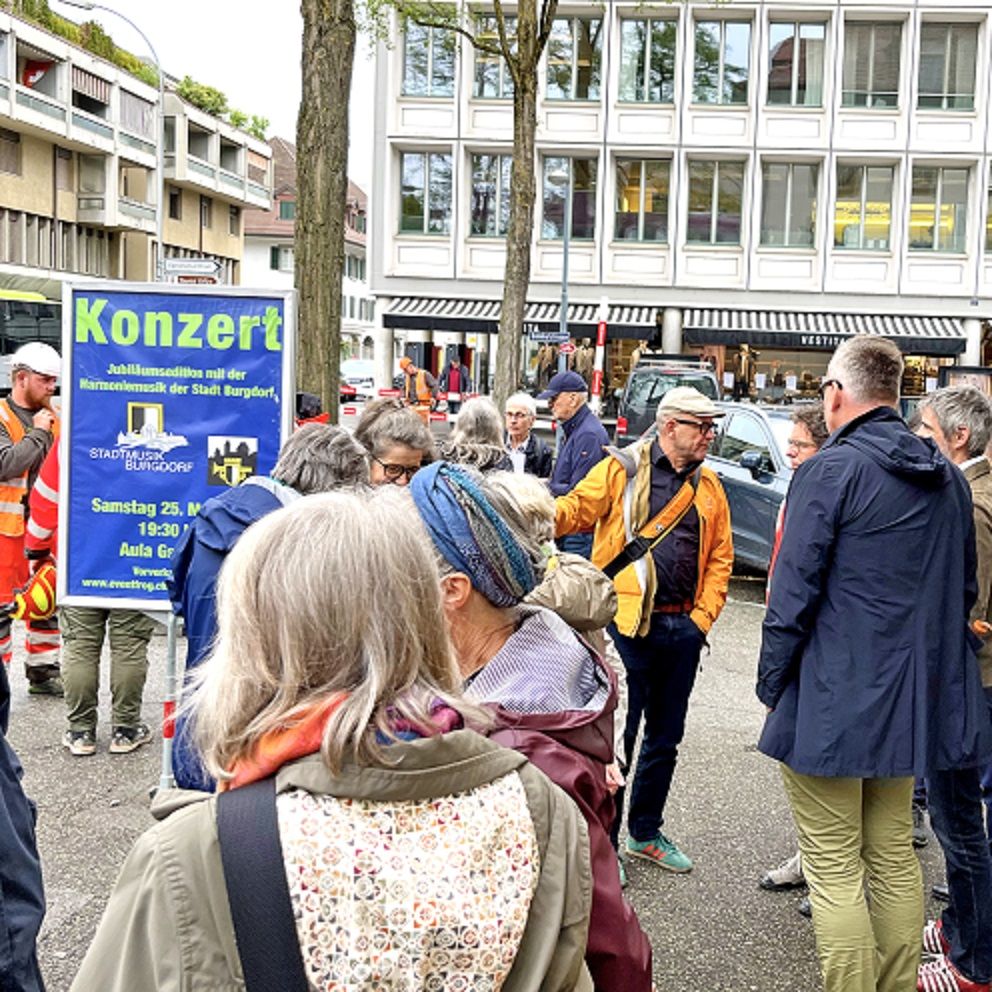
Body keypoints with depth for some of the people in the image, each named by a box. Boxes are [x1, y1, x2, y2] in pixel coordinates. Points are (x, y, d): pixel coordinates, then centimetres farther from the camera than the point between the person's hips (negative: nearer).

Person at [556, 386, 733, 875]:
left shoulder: (708, 486, 12)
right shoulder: (622, 470, -3)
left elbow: (720, 556, 14)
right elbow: (578, 506, -11)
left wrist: (703, 615, 4)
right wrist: (548, 515, -33)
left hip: (682, 628, 6)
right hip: (628, 622, -5)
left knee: (665, 737, 16)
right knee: (616, 734, 0)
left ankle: (645, 832, 33)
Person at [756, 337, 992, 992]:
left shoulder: (831, 470, -14)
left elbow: (794, 593, -16)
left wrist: (772, 684, -5)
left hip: (832, 703, -7)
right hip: (914, 698, 8)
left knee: (835, 870, 1)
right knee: (894, 855, 19)